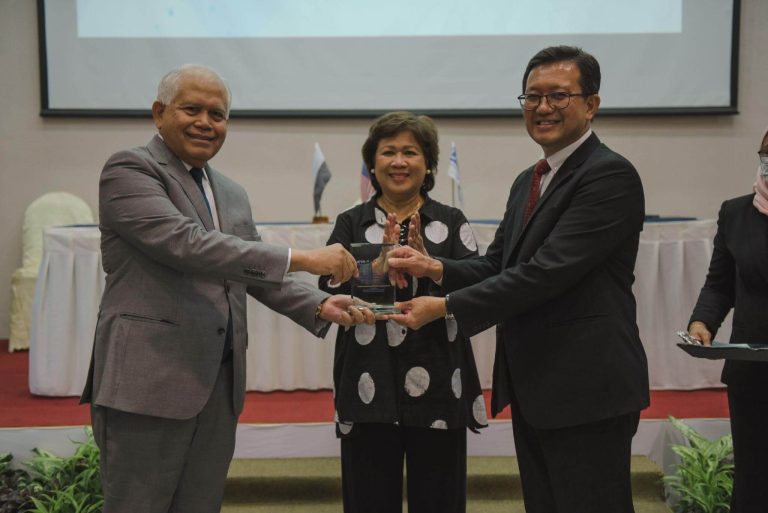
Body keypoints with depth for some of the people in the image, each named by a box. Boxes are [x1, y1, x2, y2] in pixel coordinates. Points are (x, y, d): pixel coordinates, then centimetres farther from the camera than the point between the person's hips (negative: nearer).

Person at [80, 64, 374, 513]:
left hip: (219, 384, 7)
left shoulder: (232, 193, 17)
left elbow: (256, 271, 19)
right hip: (149, 380, -7)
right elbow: (185, 244, -21)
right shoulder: (129, 170, -7)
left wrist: (320, 305, 0)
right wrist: (301, 258, -24)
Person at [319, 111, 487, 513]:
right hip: (368, 388, 0)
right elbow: (329, 294, -4)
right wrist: (378, 264, -18)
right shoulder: (351, 223, 7)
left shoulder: (451, 222, 6)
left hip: (438, 387, 0)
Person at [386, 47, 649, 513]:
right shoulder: (529, 182, 16)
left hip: (587, 391, -8)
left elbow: (546, 272, -22)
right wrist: (437, 268, -7)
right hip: (533, 389, 9)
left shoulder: (610, 175, -14)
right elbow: (498, 265, 13)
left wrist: (444, 307, -19)